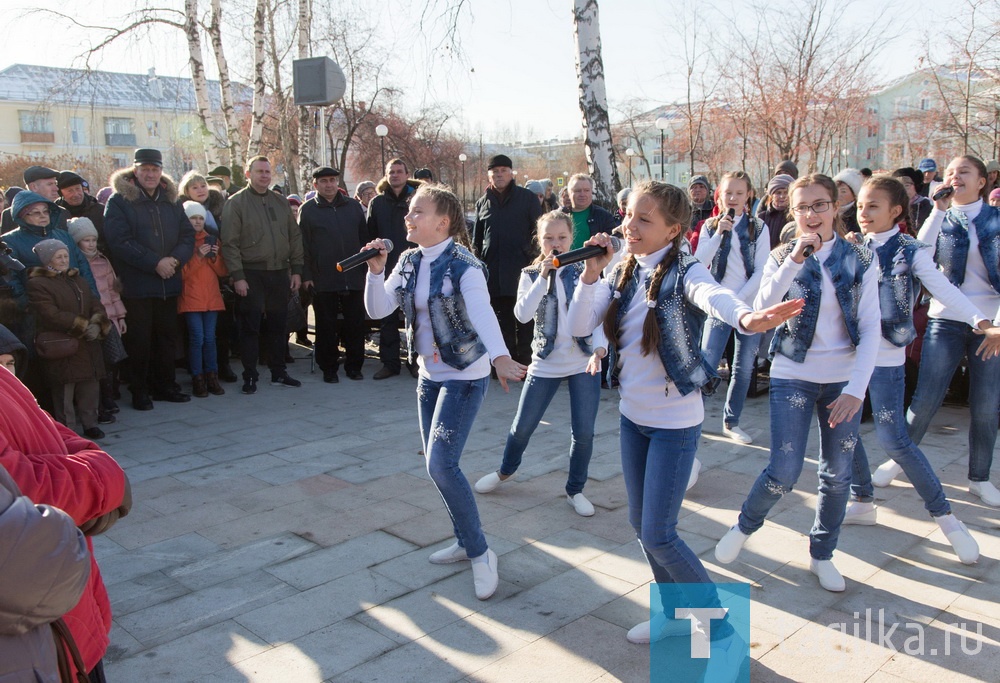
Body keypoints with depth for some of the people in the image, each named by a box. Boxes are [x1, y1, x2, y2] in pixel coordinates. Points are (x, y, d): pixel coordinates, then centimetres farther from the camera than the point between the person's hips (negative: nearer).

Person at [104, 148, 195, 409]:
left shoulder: (171, 200, 12)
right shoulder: (119, 201, -4)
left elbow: (188, 234, 8)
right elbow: (119, 241, -14)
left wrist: (176, 259, -11)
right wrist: (155, 263, -18)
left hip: (169, 284, 5)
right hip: (136, 286, -5)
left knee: (167, 337, 12)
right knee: (140, 341, 2)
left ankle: (165, 385, 24)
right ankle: (139, 391, 13)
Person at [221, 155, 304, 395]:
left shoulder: (281, 202, 12)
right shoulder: (236, 203, -2)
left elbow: (294, 238, 13)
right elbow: (230, 243, -7)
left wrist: (296, 270, 6)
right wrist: (237, 276, -13)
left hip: (280, 274, 4)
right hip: (251, 275, -4)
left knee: (278, 325, 10)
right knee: (250, 327, 1)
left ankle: (278, 373, 21)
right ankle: (250, 377, 10)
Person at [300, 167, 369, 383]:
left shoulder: (353, 206, 9)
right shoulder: (307, 210, 2)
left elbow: (364, 238, 12)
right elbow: (303, 246, 0)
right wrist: (306, 275, -6)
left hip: (354, 276, 2)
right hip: (323, 280, -2)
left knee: (355, 324, 5)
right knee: (327, 326, 5)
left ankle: (354, 365, 17)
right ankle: (329, 368, 16)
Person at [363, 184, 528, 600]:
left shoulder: (463, 265, -17)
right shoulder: (409, 262, 4)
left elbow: (482, 312, -34)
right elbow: (378, 310, 1)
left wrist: (500, 356, -51)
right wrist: (376, 271, -15)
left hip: (464, 375, -8)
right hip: (429, 374, 8)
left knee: (441, 463, -16)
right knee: (436, 463, 13)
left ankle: (479, 553, 1)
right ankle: (466, 540, 31)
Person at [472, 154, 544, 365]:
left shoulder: (527, 198, 4)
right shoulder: (483, 202, 14)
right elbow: (476, 238, 19)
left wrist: (533, 257, -7)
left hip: (521, 268, -3)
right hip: (493, 271, 4)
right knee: (502, 318, 9)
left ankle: (524, 361, 5)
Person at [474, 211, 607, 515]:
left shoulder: (584, 271, -2)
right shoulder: (531, 274, 1)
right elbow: (522, 314, -15)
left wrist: (599, 347, -25)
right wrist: (543, 277, -20)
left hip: (584, 363, 0)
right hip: (546, 362, 1)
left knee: (584, 432, -1)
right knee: (522, 426, 9)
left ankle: (575, 489, 21)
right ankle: (506, 470, 38)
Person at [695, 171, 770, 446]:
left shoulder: (758, 228, 4)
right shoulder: (710, 226, 5)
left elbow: (761, 271, -2)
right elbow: (699, 263, -6)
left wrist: (738, 300, -11)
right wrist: (719, 233, -15)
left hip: (750, 307, 1)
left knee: (744, 368, 7)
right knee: (706, 366, -10)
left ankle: (731, 422, 22)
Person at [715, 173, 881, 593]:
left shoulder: (859, 261, -1)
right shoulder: (783, 259, -2)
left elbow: (871, 328, -5)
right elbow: (761, 311, -18)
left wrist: (856, 388, -15)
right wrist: (795, 260, -27)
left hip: (844, 379, 2)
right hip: (793, 376, -2)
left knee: (837, 474, 8)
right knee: (784, 472, -7)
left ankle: (822, 554, 28)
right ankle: (744, 527, 21)